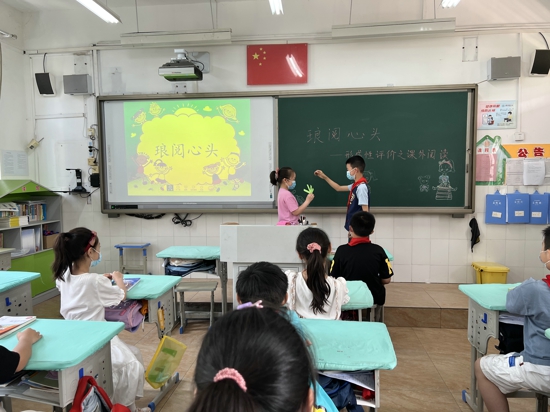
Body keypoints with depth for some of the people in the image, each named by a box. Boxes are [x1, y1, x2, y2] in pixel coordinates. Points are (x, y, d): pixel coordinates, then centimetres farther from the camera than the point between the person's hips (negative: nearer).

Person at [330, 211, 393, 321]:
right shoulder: (378, 250, -15)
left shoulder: (341, 250, -17)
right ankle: (376, 322, 46)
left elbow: (333, 278, -9)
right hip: (373, 298, 1)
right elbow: (386, 280, -8)